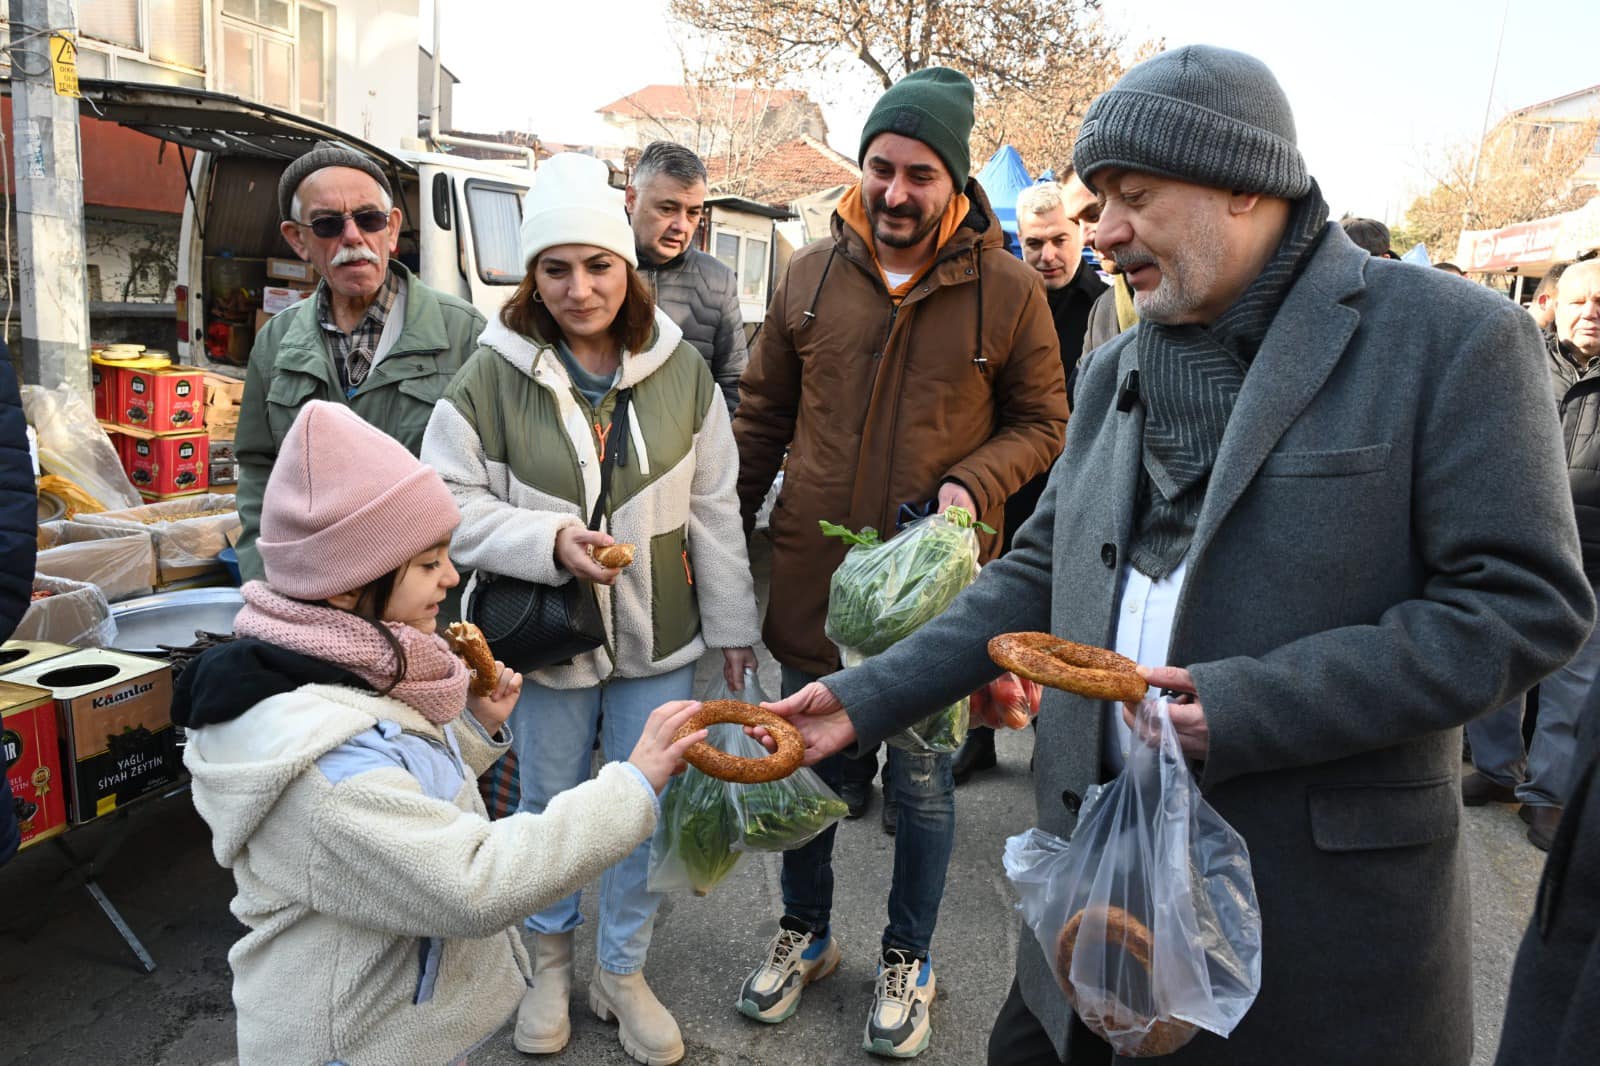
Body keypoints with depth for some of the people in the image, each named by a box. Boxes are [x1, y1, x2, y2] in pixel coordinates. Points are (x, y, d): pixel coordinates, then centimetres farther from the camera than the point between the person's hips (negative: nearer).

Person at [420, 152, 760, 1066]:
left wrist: (733, 623, 3)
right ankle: (550, 957, 45)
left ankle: (622, 971, 38)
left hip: (658, 636, 2)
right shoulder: (494, 376, -11)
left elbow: (714, 506, 0)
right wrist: (549, 539, -23)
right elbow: (450, 502, -9)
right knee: (548, 805, 17)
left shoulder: (681, 369, -5)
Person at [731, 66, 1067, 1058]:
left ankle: (908, 958, 39)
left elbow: (1041, 423, 2)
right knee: (809, 766, 19)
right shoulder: (811, 274, 1)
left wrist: (971, 485, -16)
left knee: (922, 784, 13)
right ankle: (806, 931, 44)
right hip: (811, 576, 3)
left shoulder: (1009, 291, -6)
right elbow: (764, 414, 8)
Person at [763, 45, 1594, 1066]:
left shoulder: (1450, 336, -8)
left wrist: (1249, 708, -21)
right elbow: (1040, 575, 10)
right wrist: (868, 697, 2)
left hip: (1322, 885, -4)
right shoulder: (1117, 370, 9)